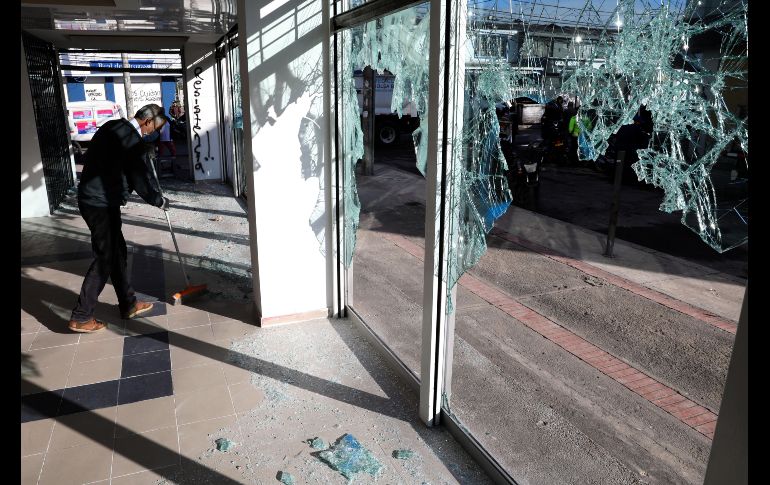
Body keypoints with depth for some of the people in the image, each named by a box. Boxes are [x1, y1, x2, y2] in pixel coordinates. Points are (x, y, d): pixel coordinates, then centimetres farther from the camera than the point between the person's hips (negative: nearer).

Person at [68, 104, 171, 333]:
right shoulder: (133, 141, -18)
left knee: (118, 253, 15)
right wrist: (160, 201, 1)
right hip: (101, 204, -10)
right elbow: (140, 181, -14)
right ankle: (81, 317, 8)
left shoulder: (113, 126, 9)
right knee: (105, 258, -1)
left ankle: (128, 304, 25)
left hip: (90, 196, 10)